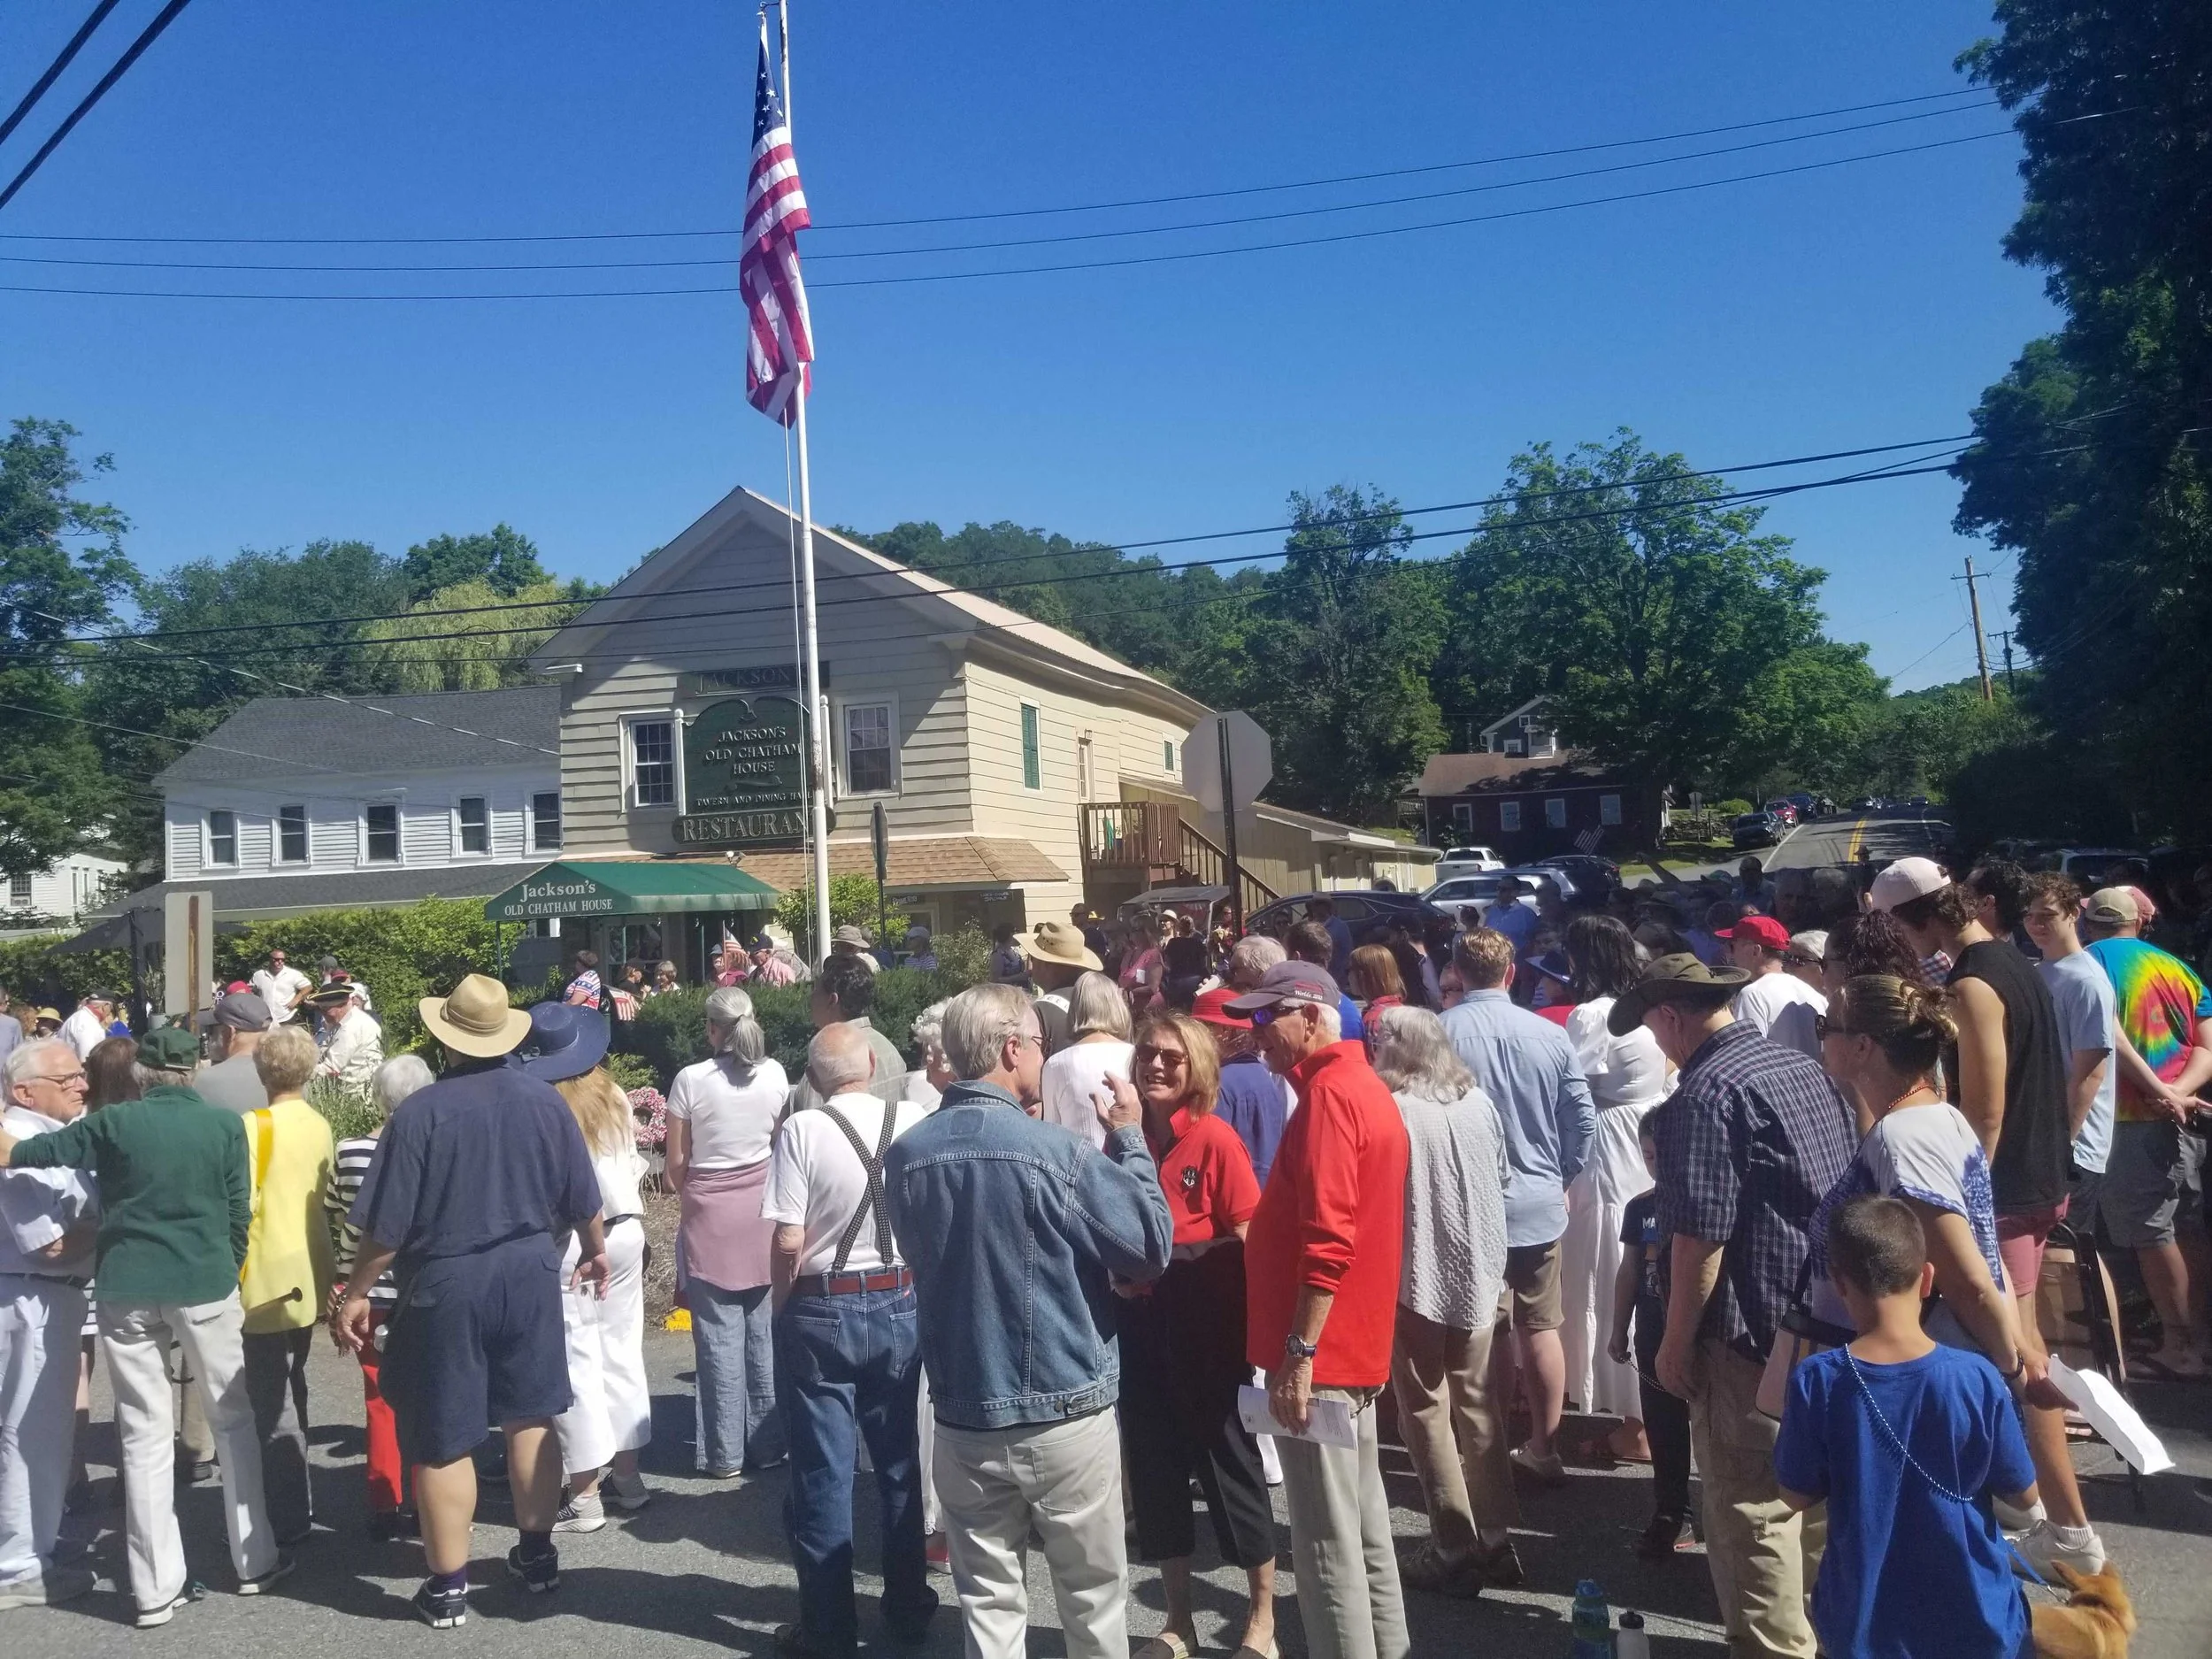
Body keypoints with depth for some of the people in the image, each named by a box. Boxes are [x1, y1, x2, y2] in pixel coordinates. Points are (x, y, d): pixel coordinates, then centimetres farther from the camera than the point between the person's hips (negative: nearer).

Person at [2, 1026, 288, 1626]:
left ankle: (156, 1587, 10)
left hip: (127, 1289, 1)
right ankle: (255, 1560, 18)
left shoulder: (114, 1122, -2)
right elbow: (240, 1213, 2)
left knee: (144, 1434, 7)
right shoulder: (225, 1124, -2)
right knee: (232, 1419, 13)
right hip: (205, 1283, 0)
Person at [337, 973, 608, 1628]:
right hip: (529, 1273, 4)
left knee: (442, 1439, 7)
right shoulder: (545, 1099, -3)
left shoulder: (421, 1110, -15)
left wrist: (357, 1294, 1)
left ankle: (448, 1585, 17)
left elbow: (387, 1225, -13)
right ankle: (537, 1554, 27)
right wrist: (595, 1247, 25)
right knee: (531, 1418, 16)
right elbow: (580, 1198, 6)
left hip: (446, 1284, -4)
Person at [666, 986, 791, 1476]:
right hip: (764, 1208, 3)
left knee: (720, 1338, 4)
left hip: (710, 1216, -3)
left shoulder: (692, 1080, -11)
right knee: (762, 1332, 11)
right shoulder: (776, 1075, -2)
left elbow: (676, 1165, -4)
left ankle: (726, 1454, 12)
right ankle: (767, 1444, 18)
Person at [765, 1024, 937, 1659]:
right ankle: (909, 1608, 30)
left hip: (821, 1311, -3)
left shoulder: (803, 1130, -14)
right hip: (901, 1304, 3)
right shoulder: (915, 1121, -7)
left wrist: (782, 1311, 0)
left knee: (823, 1472, 9)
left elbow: (789, 1242, -16)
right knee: (900, 1463, 17)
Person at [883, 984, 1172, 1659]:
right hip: (1064, 1416, -4)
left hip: (964, 1416, 4)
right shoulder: (1053, 1152, -19)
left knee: (988, 1602, 13)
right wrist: (1129, 1141, -1)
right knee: (1094, 1596, 15)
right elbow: (1152, 1246, -12)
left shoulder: (905, 1156, -4)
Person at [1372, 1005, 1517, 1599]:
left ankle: (1455, 1550, 9)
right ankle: (1496, 1537, 24)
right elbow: (1501, 1177, 12)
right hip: (1480, 1272, 6)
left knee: (1426, 1408, 6)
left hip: (1418, 1276, -6)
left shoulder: (1393, 1109, -16)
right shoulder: (1479, 1103, 1)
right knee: (1476, 1401, 17)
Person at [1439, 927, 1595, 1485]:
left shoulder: (1437, 1033, -14)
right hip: (1539, 1203, 3)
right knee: (1541, 1326, 15)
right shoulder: (1550, 1036, -5)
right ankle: (1543, 1447, 25)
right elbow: (1584, 1120, 0)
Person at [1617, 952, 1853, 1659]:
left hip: (1752, 1333, -9)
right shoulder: (1805, 1067, 9)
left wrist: (1677, 1341, -12)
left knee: (1754, 1510, 2)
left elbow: (1700, 1234, -21)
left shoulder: (1705, 1093, -18)